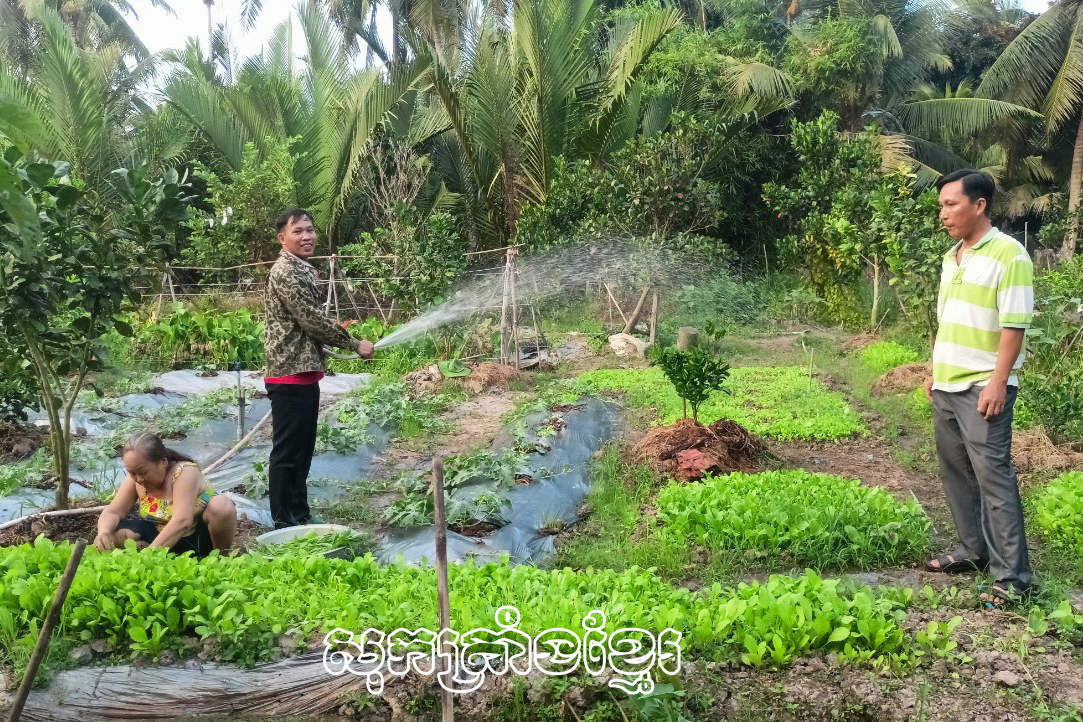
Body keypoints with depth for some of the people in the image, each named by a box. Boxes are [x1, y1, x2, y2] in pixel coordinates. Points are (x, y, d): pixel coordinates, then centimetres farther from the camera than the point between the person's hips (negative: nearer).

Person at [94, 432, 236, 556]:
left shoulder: (184, 472, -26)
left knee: (221, 506, -36)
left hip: (201, 537, -5)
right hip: (165, 538, 5)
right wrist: (103, 532, -32)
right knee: (114, 533, -17)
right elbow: (112, 512, -8)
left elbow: (182, 521, -37)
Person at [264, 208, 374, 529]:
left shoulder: (302, 270, 17)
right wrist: (354, 344, -9)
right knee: (286, 453, -2)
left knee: (303, 450, 16)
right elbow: (313, 320, -17)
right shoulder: (285, 272, -14)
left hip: (304, 373, 10)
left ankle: (300, 517, 26)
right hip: (290, 375, -10)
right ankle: (284, 524, 6)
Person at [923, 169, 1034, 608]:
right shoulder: (951, 257, 13)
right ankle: (972, 550, 27)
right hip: (947, 386, 8)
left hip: (983, 388, -8)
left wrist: (998, 383, -20)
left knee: (993, 475, -8)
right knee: (956, 473, 14)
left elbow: (1014, 325, -16)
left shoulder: (1008, 255, -12)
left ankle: (1012, 576, -2)